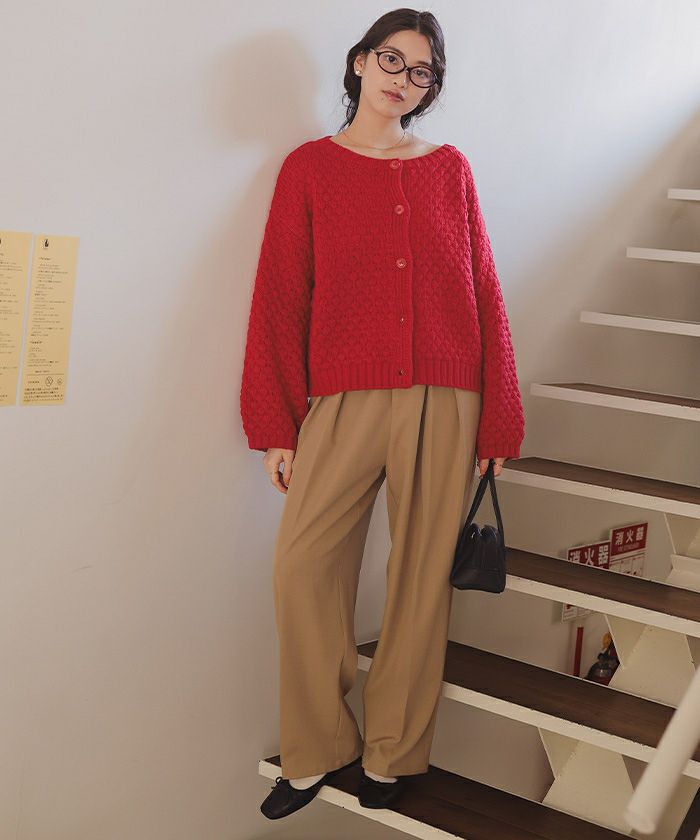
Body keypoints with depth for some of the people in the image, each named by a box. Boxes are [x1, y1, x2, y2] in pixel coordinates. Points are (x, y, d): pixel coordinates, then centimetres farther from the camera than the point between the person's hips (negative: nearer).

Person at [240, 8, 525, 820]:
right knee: (303, 564, -6)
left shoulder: (449, 168, 11)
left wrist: (498, 418, 4)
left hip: (445, 404, 1)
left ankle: (392, 755, 20)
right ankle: (316, 752, 13)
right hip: (345, 401, -1)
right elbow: (280, 299, 4)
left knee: (423, 576, 4)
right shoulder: (310, 167, 8)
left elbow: (484, 294, 9)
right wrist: (277, 427, -1)